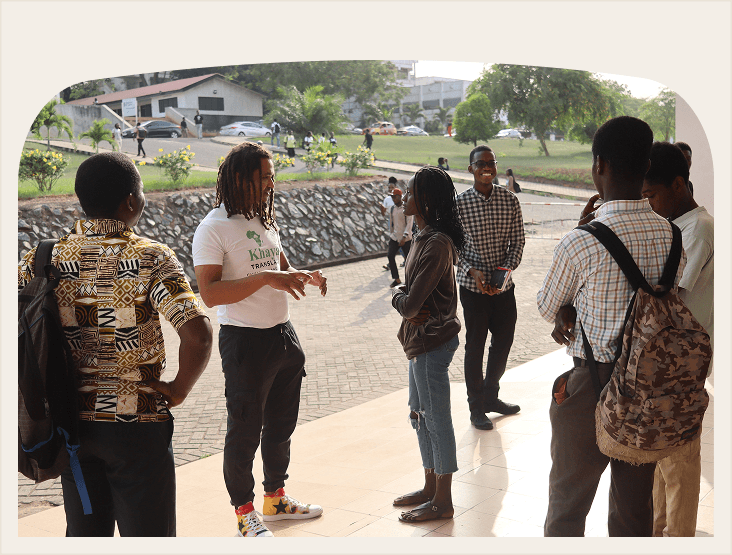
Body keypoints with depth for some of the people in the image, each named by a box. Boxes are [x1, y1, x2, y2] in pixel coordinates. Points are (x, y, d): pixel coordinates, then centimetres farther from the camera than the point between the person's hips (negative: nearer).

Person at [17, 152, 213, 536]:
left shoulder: (47, 256, -1)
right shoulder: (150, 259, -15)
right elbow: (198, 334, -26)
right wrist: (179, 389, -11)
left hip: (71, 420, 5)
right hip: (137, 424, -4)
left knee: (83, 533, 20)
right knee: (147, 537, 10)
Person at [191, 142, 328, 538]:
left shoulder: (264, 220, 10)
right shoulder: (213, 229, -15)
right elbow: (210, 293, -24)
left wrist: (304, 276, 1)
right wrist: (266, 277, -29)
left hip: (284, 335, 8)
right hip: (245, 342, -8)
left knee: (281, 425, 20)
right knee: (244, 432, 5)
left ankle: (275, 497, 38)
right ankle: (244, 512, 22)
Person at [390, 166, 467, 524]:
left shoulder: (437, 245, -23)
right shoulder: (425, 237, 9)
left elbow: (410, 305, -25)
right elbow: (409, 291, 11)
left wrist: (399, 297, -4)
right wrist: (403, 298, -11)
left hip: (432, 342, -10)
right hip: (421, 339, 10)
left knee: (436, 419, 2)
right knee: (420, 415, 19)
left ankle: (443, 502, 16)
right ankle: (431, 488, 34)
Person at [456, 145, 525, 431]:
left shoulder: (510, 200, 0)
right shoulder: (460, 203, -9)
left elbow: (518, 241, 2)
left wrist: (506, 269, -14)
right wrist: (473, 272, -20)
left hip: (504, 285, 4)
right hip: (473, 286, -4)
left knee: (504, 341, 15)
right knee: (475, 345, 6)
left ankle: (491, 395, 36)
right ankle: (476, 407, 21)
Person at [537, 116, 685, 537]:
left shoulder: (581, 243, -21)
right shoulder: (672, 236, -3)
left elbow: (546, 307, -2)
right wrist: (572, 313, -1)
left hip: (593, 387, -5)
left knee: (567, 506, 12)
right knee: (636, 508, 18)